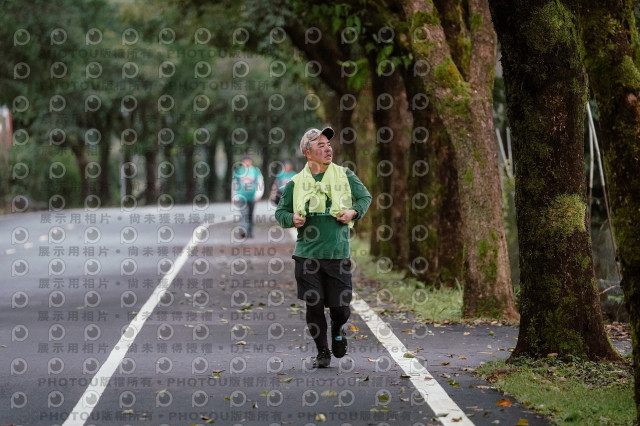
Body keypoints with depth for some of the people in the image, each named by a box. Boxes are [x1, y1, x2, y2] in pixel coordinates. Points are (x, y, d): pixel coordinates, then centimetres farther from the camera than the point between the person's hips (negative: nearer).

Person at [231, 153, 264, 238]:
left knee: (250, 215, 9)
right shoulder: (238, 171, 5)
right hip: (241, 196, -2)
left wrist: (258, 193, -11)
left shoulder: (256, 171, 5)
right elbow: (234, 184, 12)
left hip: (251, 197, 2)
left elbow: (260, 183, 3)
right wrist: (234, 197, 11)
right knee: (244, 212, -22)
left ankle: (249, 233, 19)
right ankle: (243, 230, -33)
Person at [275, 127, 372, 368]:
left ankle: (338, 330, 33)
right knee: (314, 305, -1)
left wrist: (353, 212, -3)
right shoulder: (296, 183, 4)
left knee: (340, 307, -2)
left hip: (338, 253, 0)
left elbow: (365, 197, 17)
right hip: (307, 255, 0)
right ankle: (322, 352, 16)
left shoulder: (344, 176, 4)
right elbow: (280, 212, 13)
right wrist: (292, 219, -8)